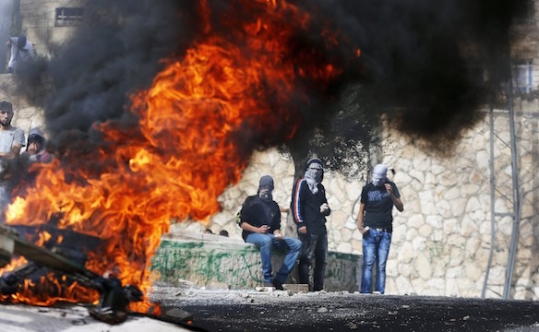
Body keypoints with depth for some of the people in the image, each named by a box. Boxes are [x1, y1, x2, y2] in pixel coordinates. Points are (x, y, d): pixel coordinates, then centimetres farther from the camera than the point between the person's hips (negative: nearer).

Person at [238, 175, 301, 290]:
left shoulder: (274, 205, 20)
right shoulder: (251, 201, 5)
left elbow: (276, 226, 17)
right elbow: (242, 223, -3)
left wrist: (277, 234, -7)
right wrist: (257, 230, -17)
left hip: (269, 235, 6)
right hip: (251, 235, -6)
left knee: (296, 244, -14)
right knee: (266, 240, -41)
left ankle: (279, 279, -22)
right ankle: (267, 279, -38)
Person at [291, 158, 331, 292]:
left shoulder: (320, 187, 23)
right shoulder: (302, 184, 0)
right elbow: (296, 204, -9)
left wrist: (326, 209, 7)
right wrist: (300, 224, -17)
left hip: (321, 228, 8)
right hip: (308, 228, -8)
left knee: (322, 259, 7)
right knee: (306, 258, -10)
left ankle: (318, 288, 12)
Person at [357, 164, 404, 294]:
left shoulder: (391, 187, 6)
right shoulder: (367, 188, 5)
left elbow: (401, 208, 2)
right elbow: (361, 210, 8)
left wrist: (391, 194, -13)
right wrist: (360, 225, -8)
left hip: (385, 232, 1)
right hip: (370, 231, -1)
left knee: (381, 265, -1)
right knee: (368, 263, -10)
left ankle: (379, 293, -1)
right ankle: (365, 292, -12)